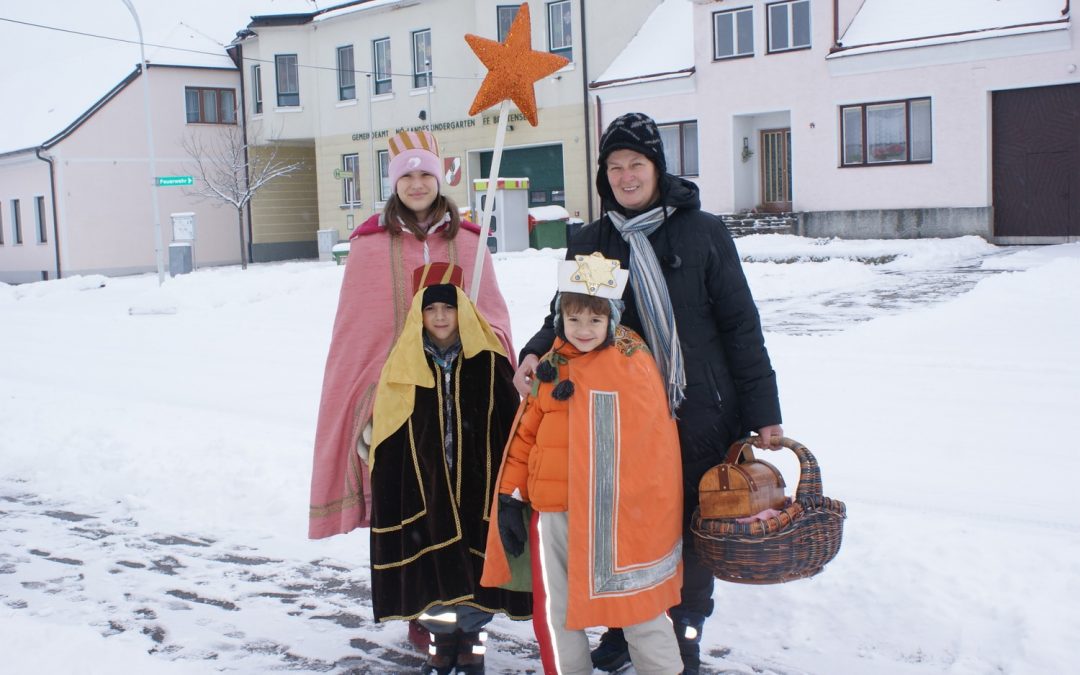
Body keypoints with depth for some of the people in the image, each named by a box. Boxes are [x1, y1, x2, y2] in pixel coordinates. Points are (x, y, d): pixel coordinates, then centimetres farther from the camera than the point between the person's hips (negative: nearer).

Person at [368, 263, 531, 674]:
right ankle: (442, 640, 27)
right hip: (424, 486, 1)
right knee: (432, 564, 6)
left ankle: (472, 640, 26)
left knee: (476, 564, 5)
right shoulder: (404, 364, 0)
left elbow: (510, 426, 0)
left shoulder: (488, 362, -3)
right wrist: (387, 497, 0)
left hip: (476, 482, -1)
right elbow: (388, 437, 3)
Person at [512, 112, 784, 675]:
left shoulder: (703, 232, -2)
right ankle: (622, 629, 32)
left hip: (701, 414, -2)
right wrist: (536, 353, -13)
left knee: (692, 528, 9)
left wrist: (762, 411, -3)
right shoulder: (590, 244, 6)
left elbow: (740, 325, -1)